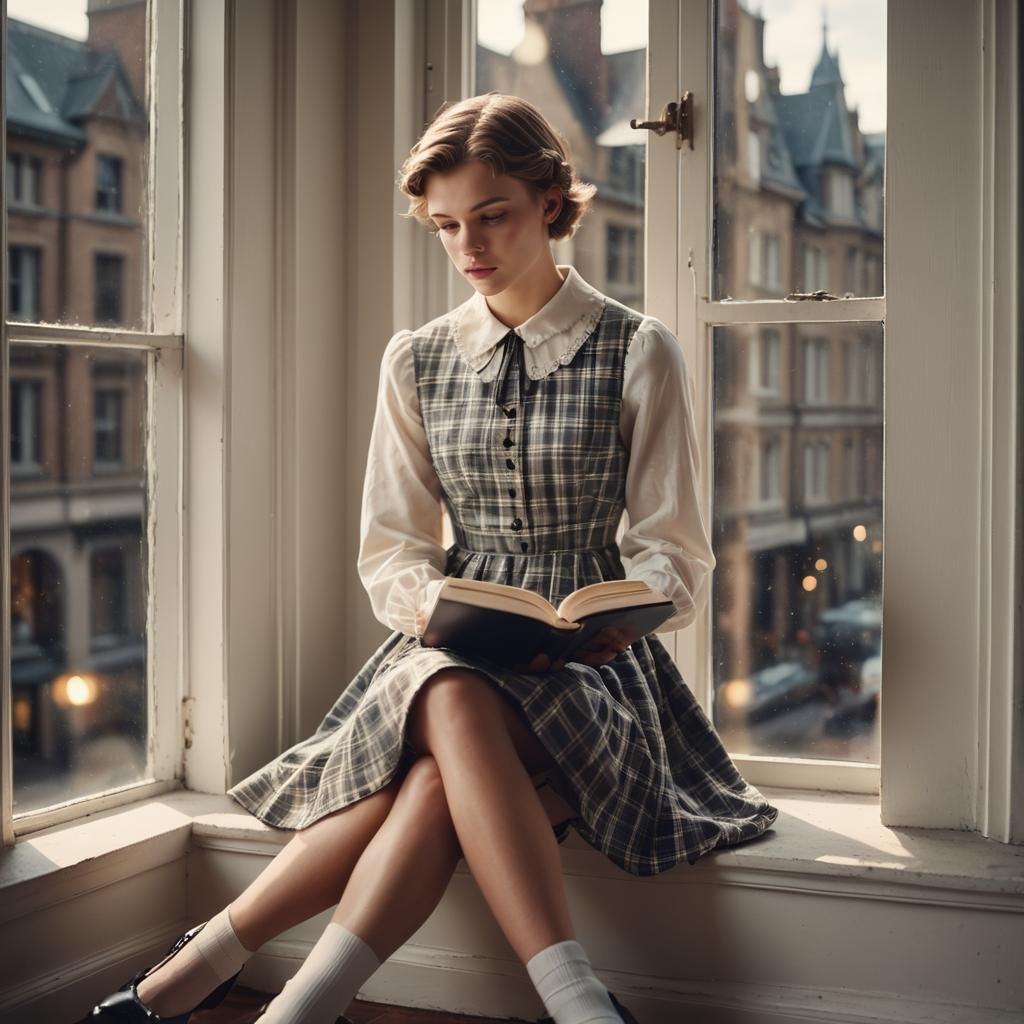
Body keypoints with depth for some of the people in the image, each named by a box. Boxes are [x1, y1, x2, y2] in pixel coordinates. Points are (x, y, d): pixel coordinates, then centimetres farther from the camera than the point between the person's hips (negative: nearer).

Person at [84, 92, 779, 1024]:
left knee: (441, 770, -35)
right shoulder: (419, 361, 12)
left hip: (591, 664, -2)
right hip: (453, 650, 2)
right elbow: (391, 550, 10)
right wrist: (434, 605, -13)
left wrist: (622, 612, -20)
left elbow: (678, 558, 2)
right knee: (455, 706, -37)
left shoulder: (639, 353, 3)